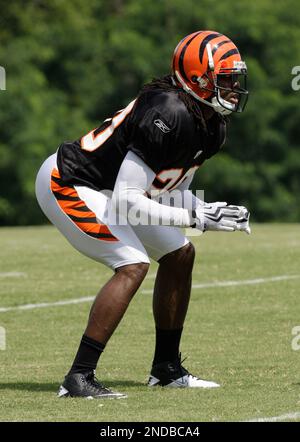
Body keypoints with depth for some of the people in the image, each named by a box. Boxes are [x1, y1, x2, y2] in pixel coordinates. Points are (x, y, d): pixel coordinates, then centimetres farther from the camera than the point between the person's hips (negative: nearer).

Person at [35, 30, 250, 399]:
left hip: (104, 189, 10)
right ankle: (78, 378, -19)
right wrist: (196, 219, -28)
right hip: (67, 185, -10)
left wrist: (210, 212, -8)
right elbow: (126, 200, -30)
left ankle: (167, 368, 20)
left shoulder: (210, 126, 1)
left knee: (180, 254, 10)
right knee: (133, 266, -22)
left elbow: (172, 188, 10)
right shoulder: (169, 115, -30)